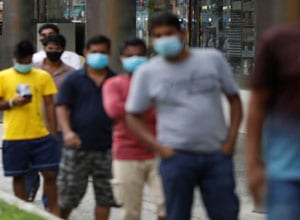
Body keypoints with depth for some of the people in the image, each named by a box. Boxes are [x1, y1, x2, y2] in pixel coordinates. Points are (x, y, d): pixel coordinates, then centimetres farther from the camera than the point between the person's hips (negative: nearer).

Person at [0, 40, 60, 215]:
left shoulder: (43, 76, 5)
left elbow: (49, 105, 7)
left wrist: (53, 134, 3)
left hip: (41, 136, 1)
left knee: (50, 174, -1)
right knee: (18, 176, 7)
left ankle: (54, 211, 11)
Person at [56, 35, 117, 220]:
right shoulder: (74, 80, 4)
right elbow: (63, 107, -2)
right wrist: (67, 131, -18)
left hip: (107, 148, 2)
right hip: (78, 146, -2)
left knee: (105, 196, 4)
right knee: (68, 194, 3)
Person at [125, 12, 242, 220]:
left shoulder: (213, 59, 2)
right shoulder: (147, 72, 0)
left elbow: (234, 99, 10)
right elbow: (133, 116, 6)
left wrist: (231, 139, -1)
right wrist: (159, 147, -6)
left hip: (217, 154, 1)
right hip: (177, 156, -1)